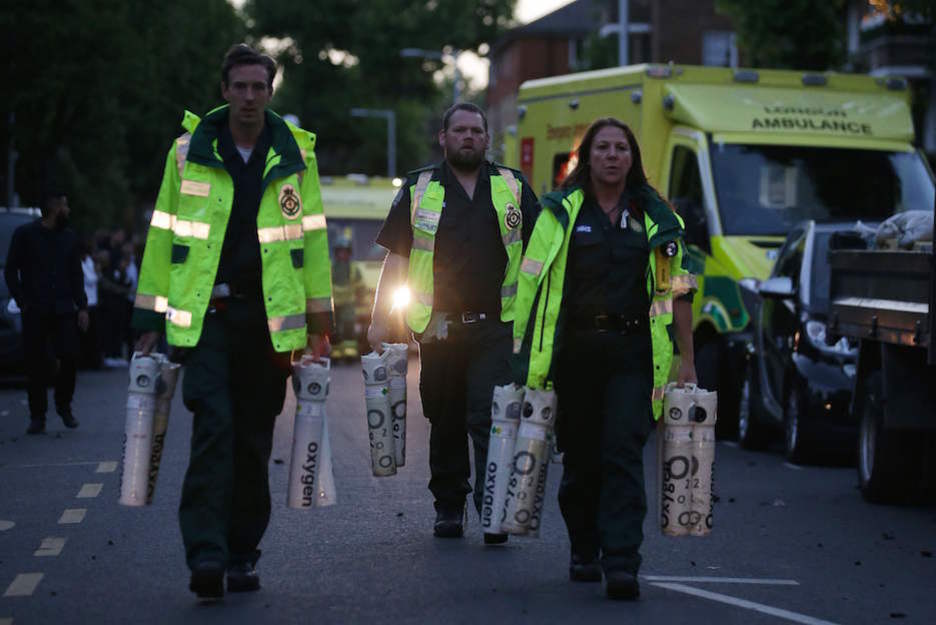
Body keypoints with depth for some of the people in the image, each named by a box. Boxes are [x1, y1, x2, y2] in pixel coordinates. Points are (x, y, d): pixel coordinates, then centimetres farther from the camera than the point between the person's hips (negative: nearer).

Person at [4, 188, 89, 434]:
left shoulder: (69, 236, 14)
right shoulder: (25, 234, 2)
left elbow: (76, 274, 16)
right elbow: (10, 271, 3)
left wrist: (82, 306, 7)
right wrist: (23, 302, -5)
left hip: (64, 310, 3)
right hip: (35, 311, -3)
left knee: (70, 357, -9)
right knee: (36, 364, -3)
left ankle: (64, 406, 13)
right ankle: (37, 416, 5)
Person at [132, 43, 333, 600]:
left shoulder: (295, 155, 6)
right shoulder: (189, 152, 4)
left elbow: (312, 236, 10)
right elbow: (164, 234, 7)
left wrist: (320, 317, 8)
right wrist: (152, 317, 5)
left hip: (270, 316, 2)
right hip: (205, 315, -2)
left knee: (255, 439, 7)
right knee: (214, 426, -16)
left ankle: (242, 555, 19)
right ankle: (205, 553, -19)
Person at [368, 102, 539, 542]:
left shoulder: (513, 188, 10)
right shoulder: (419, 190, 8)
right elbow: (396, 258, 8)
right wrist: (379, 319, 2)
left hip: (496, 325, -1)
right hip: (439, 326, 1)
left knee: (490, 416, -11)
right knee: (445, 421, 9)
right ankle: (449, 506, 21)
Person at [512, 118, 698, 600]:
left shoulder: (656, 217, 9)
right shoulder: (559, 212, 6)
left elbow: (677, 290, 11)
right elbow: (531, 284, 4)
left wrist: (686, 359, 7)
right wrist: (523, 351, -1)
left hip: (632, 352, -1)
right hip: (574, 351, 1)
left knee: (623, 453, -12)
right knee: (580, 458, 8)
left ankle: (621, 563, -16)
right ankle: (584, 552, 26)